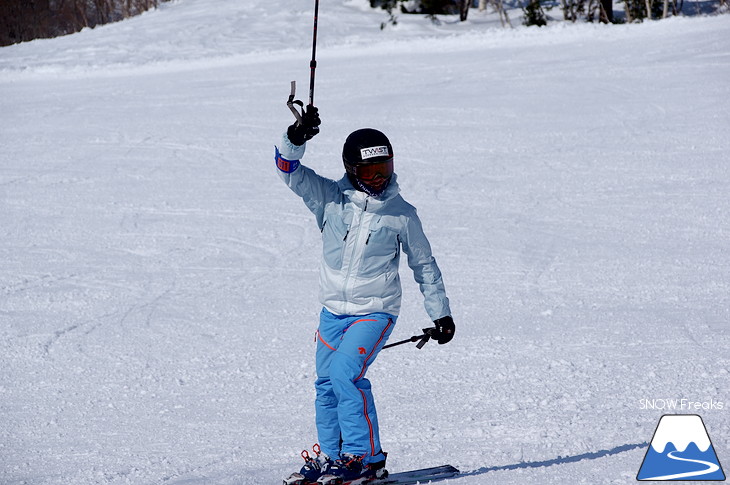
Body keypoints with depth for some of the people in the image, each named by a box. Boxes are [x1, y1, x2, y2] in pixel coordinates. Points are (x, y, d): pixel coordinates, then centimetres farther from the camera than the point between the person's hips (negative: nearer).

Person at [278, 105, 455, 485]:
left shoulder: (401, 213, -4)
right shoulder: (331, 198, -2)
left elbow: (424, 265, 7)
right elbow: (289, 170, -10)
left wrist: (441, 314, 9)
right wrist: (296, 138, -30)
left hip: (375, 311, -4)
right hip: (332, 310, 4)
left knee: (345, 372, -21)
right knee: (325, 384, 11)